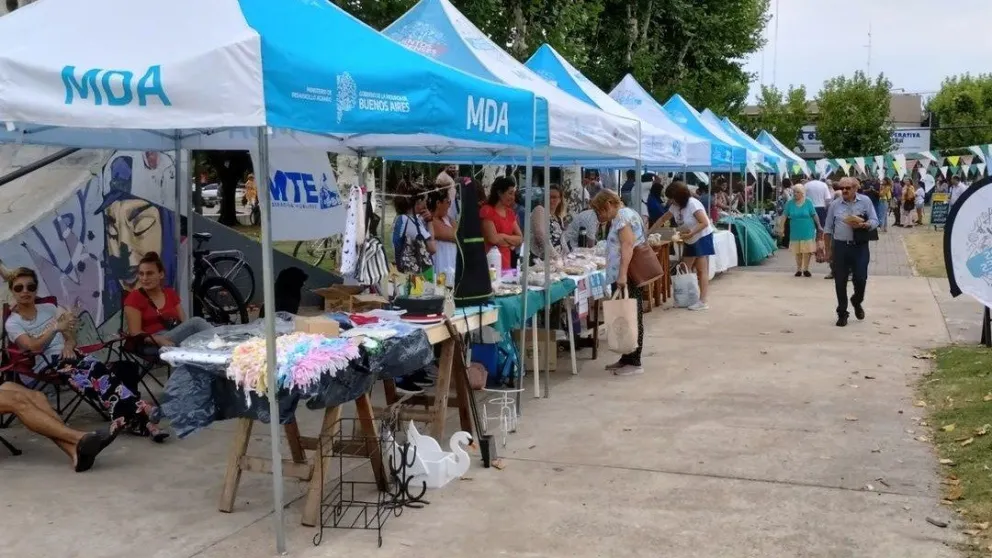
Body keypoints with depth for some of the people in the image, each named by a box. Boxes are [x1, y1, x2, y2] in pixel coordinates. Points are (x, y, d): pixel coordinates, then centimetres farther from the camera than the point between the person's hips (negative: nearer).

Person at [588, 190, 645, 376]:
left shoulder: (623, 216, -12)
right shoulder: (623, 215, 20)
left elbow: (627, 246, -23)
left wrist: (622, 274, -29)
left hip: (627, 277, -10)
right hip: (628, 276, 10)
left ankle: (634, 363, -5)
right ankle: (627, 358, 17)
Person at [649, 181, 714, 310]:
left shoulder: (692, 204, -23)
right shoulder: (675, 207, 2)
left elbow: (704, 223, -27)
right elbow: (663, 219, 13)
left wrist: (691, 233, -33)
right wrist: (649, 231, 9)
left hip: (702, 238, -9)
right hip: (690, 241, 9)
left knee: (702, 270, -8)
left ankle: (702, 302, -9)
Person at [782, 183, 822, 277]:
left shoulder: (808, 202, -5)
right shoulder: (790, 203, -3)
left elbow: (814, 215, -1)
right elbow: (785, 215, -1)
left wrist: (819, 227, 0)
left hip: (807, 230, -1)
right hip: (796, 231, 1)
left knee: (807, 250, 1)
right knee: (797, 251, 8)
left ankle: (806, 269, 12)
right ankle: (799, 269, 19)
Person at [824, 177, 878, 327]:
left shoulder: (865, 201, 1)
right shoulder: (835, 205, 4)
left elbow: (874, 221, 2)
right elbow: (828, 229, 9)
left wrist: (863, 225, -20)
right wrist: (828, 250, 7)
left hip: (860, 247, -1)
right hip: (840, 247, 1)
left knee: (861, 278, -2)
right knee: (840, 282, 3)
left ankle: (857, 302, 29)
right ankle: (842, 313, 14)